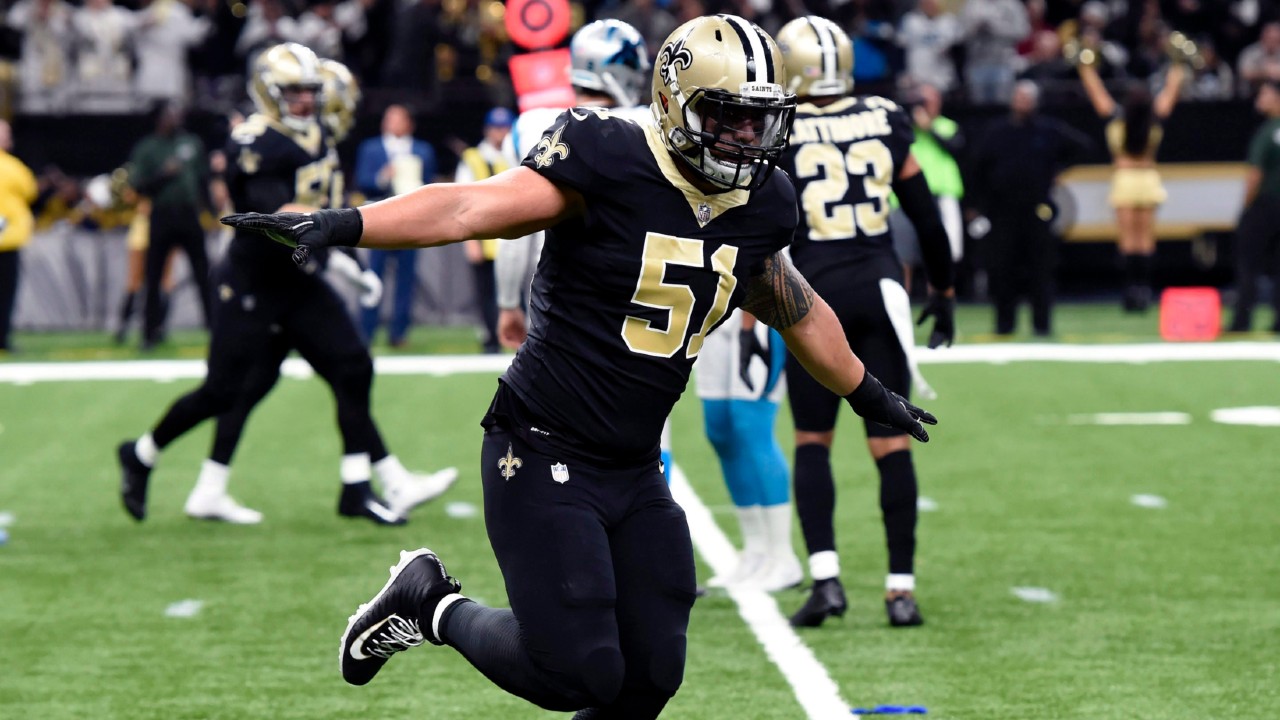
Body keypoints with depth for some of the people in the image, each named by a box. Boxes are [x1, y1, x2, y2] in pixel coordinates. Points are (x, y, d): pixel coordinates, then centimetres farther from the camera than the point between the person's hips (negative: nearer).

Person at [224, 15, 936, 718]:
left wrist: (869, 393, 39)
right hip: (546, 460, -7)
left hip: (636, 474, 7)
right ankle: (431, 604, 14)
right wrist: (341, 224, -40)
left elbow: (798, 310, 25)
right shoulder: (612, 166, -16)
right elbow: (473, 208, -26)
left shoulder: (759, 208, 6)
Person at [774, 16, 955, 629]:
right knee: (891, 445, 4)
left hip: (814, 295, -2)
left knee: (813, 441, 10)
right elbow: (926, 218, 11)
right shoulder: (883, 125, 5)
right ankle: (901, 588, 1)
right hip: (880, 287, 2)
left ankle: (825, 576, -5)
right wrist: (942, 291, 23)